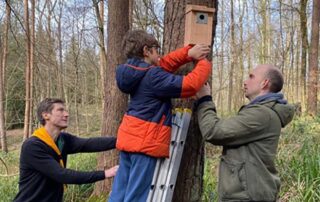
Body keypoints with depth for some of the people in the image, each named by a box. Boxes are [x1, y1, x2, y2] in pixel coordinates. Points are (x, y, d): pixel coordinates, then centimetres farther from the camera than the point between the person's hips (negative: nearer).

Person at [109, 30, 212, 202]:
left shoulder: (137, 71, 11)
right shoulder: (152, 76, -16)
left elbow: (163, 65, 19)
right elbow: (189, 85, -18)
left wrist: (188, 53, 8)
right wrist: (204, 63, -2)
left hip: (130, 139, 9)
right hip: (145, 143, -9)